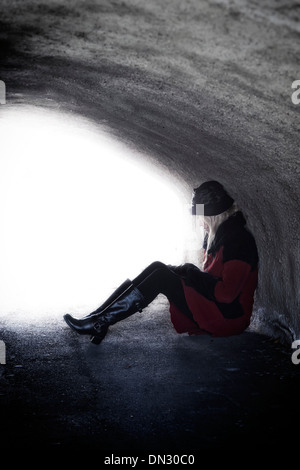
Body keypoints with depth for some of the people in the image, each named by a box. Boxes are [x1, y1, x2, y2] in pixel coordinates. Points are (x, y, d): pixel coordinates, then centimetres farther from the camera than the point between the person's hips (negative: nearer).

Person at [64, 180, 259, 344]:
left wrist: (194, 275, -14)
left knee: (161, 277, -19)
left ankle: (99, 323, -16)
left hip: (227, 317, -9)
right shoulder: (220, 234, 13)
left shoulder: (237, 239, -19)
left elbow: (227, 293, -25)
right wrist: (188, 272, 1)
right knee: (157, 268, -5)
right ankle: (98, 318, -11)